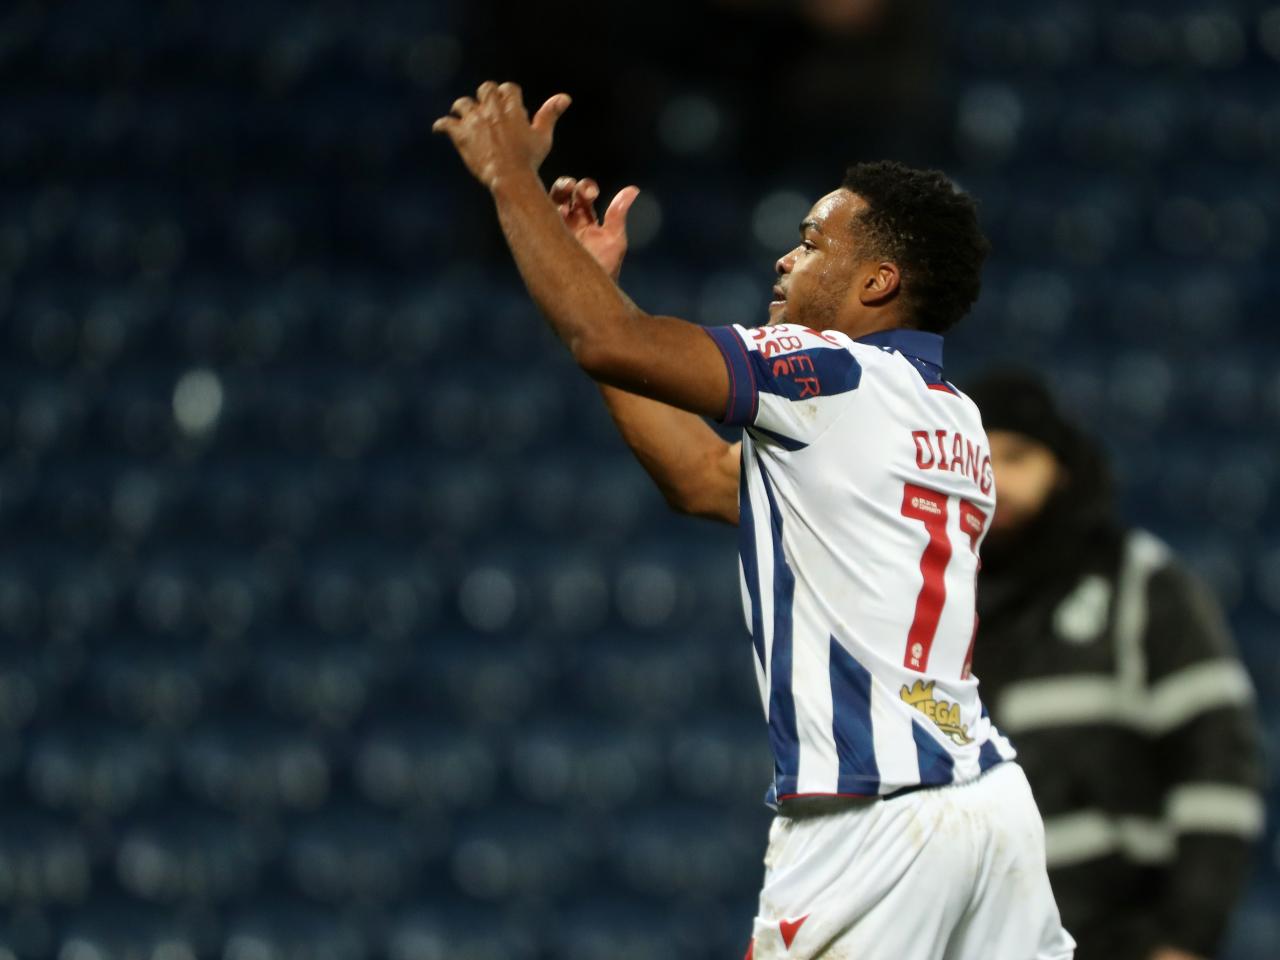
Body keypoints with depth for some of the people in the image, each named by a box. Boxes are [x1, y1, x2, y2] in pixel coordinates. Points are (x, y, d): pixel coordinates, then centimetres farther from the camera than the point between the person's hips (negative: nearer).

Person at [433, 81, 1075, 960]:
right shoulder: (954, 423, 20)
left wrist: (512, 177, 3)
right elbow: (703, 478, 25)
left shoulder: (841, 377, -5)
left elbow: (609, 343, -11)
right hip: (990, 797, 8)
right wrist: (596, 281, 27)